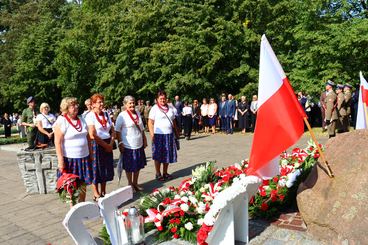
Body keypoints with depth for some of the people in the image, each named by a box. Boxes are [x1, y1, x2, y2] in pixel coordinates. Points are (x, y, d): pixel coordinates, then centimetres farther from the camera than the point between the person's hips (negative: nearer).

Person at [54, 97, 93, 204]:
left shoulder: (81, 119, 10)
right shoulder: (61, 121, -10)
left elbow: (87, 137, 16)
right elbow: (58, 142, -13)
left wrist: (90, 153, 14)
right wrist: (60, 160, -17)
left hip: (84, 157, 6)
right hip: (69, 159, -6)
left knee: (83, 184, 14)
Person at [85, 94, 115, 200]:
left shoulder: (106, 114, 9)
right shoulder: (90, 116, -10)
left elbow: (112, 131, 11)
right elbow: (92, 135, -17)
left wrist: (111, 144, -4)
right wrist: (105, 145, -12)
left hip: (107, 146, 6)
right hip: (96, 145, -6)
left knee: (106, 169, 13)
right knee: (96, 169, 3)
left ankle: (103, 192, 28)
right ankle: (96, 195, 18)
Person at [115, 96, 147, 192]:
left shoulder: (138, 113, 8)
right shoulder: (122, 115, -12)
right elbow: (117, 131, -13)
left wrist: (144, 140, 16)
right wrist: (120, 143, -17)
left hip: (139, 145, 6)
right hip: (128, 146, -6)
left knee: (138, 166, 16)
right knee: (129, 167, 7)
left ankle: (135, 183, 32)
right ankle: (130, 184, 26)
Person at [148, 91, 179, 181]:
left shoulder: (170, 108, 12)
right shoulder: (154, 108, -3)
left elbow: (173, 121, 19)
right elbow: (150, 123, -8)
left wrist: (176, 132, 18)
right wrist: (152, 134, -17)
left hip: (169, 134, 5)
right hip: (158, 134, -5)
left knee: (168, 154, 10)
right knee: (158, 155, 2)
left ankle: (165, 172, 23)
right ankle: (158, 174, 14)